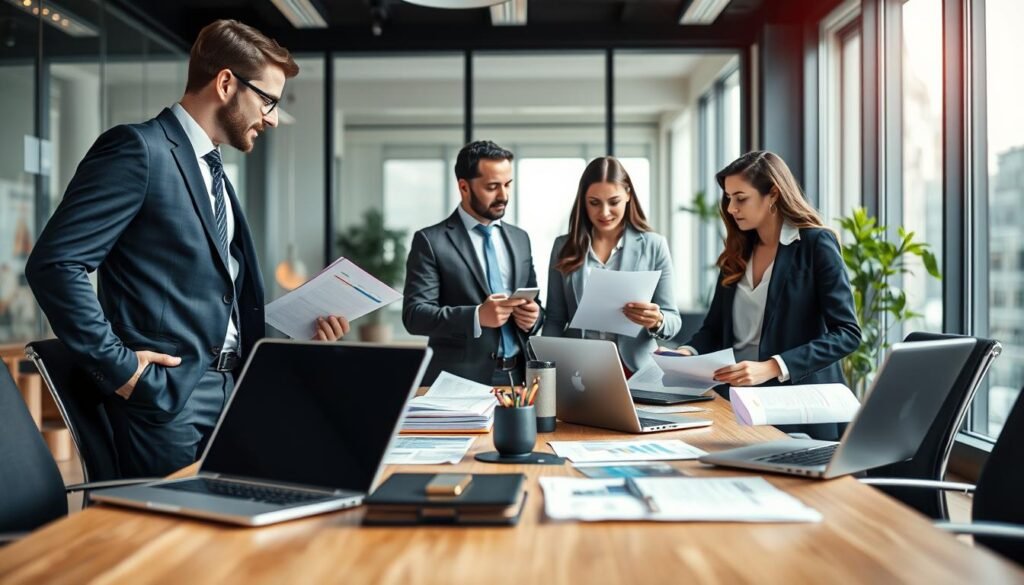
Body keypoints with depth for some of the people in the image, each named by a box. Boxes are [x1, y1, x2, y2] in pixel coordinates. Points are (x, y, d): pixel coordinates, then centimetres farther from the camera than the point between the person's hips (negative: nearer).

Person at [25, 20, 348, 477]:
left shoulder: (213, 173, 18)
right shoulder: (138, 148, -10)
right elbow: (54, 264, -17)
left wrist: (300, 329, 8)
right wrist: (119, 367, -17)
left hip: (234, 392, 8)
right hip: (169, 400, -8)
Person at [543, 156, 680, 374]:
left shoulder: (654, 246, 3)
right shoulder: (564, 247, 8)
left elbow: (673, 320, 4)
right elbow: (555, 319, 10)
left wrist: (656, 322, -17)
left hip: (635, 369, 0)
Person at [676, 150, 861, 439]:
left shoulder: (816, 244, -4)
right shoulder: (738, 251, 13)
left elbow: (846, 333, -12)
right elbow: (715, 327, 17)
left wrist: (772, 368, -23)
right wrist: (688, 352, -6)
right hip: (738, 398, 4)